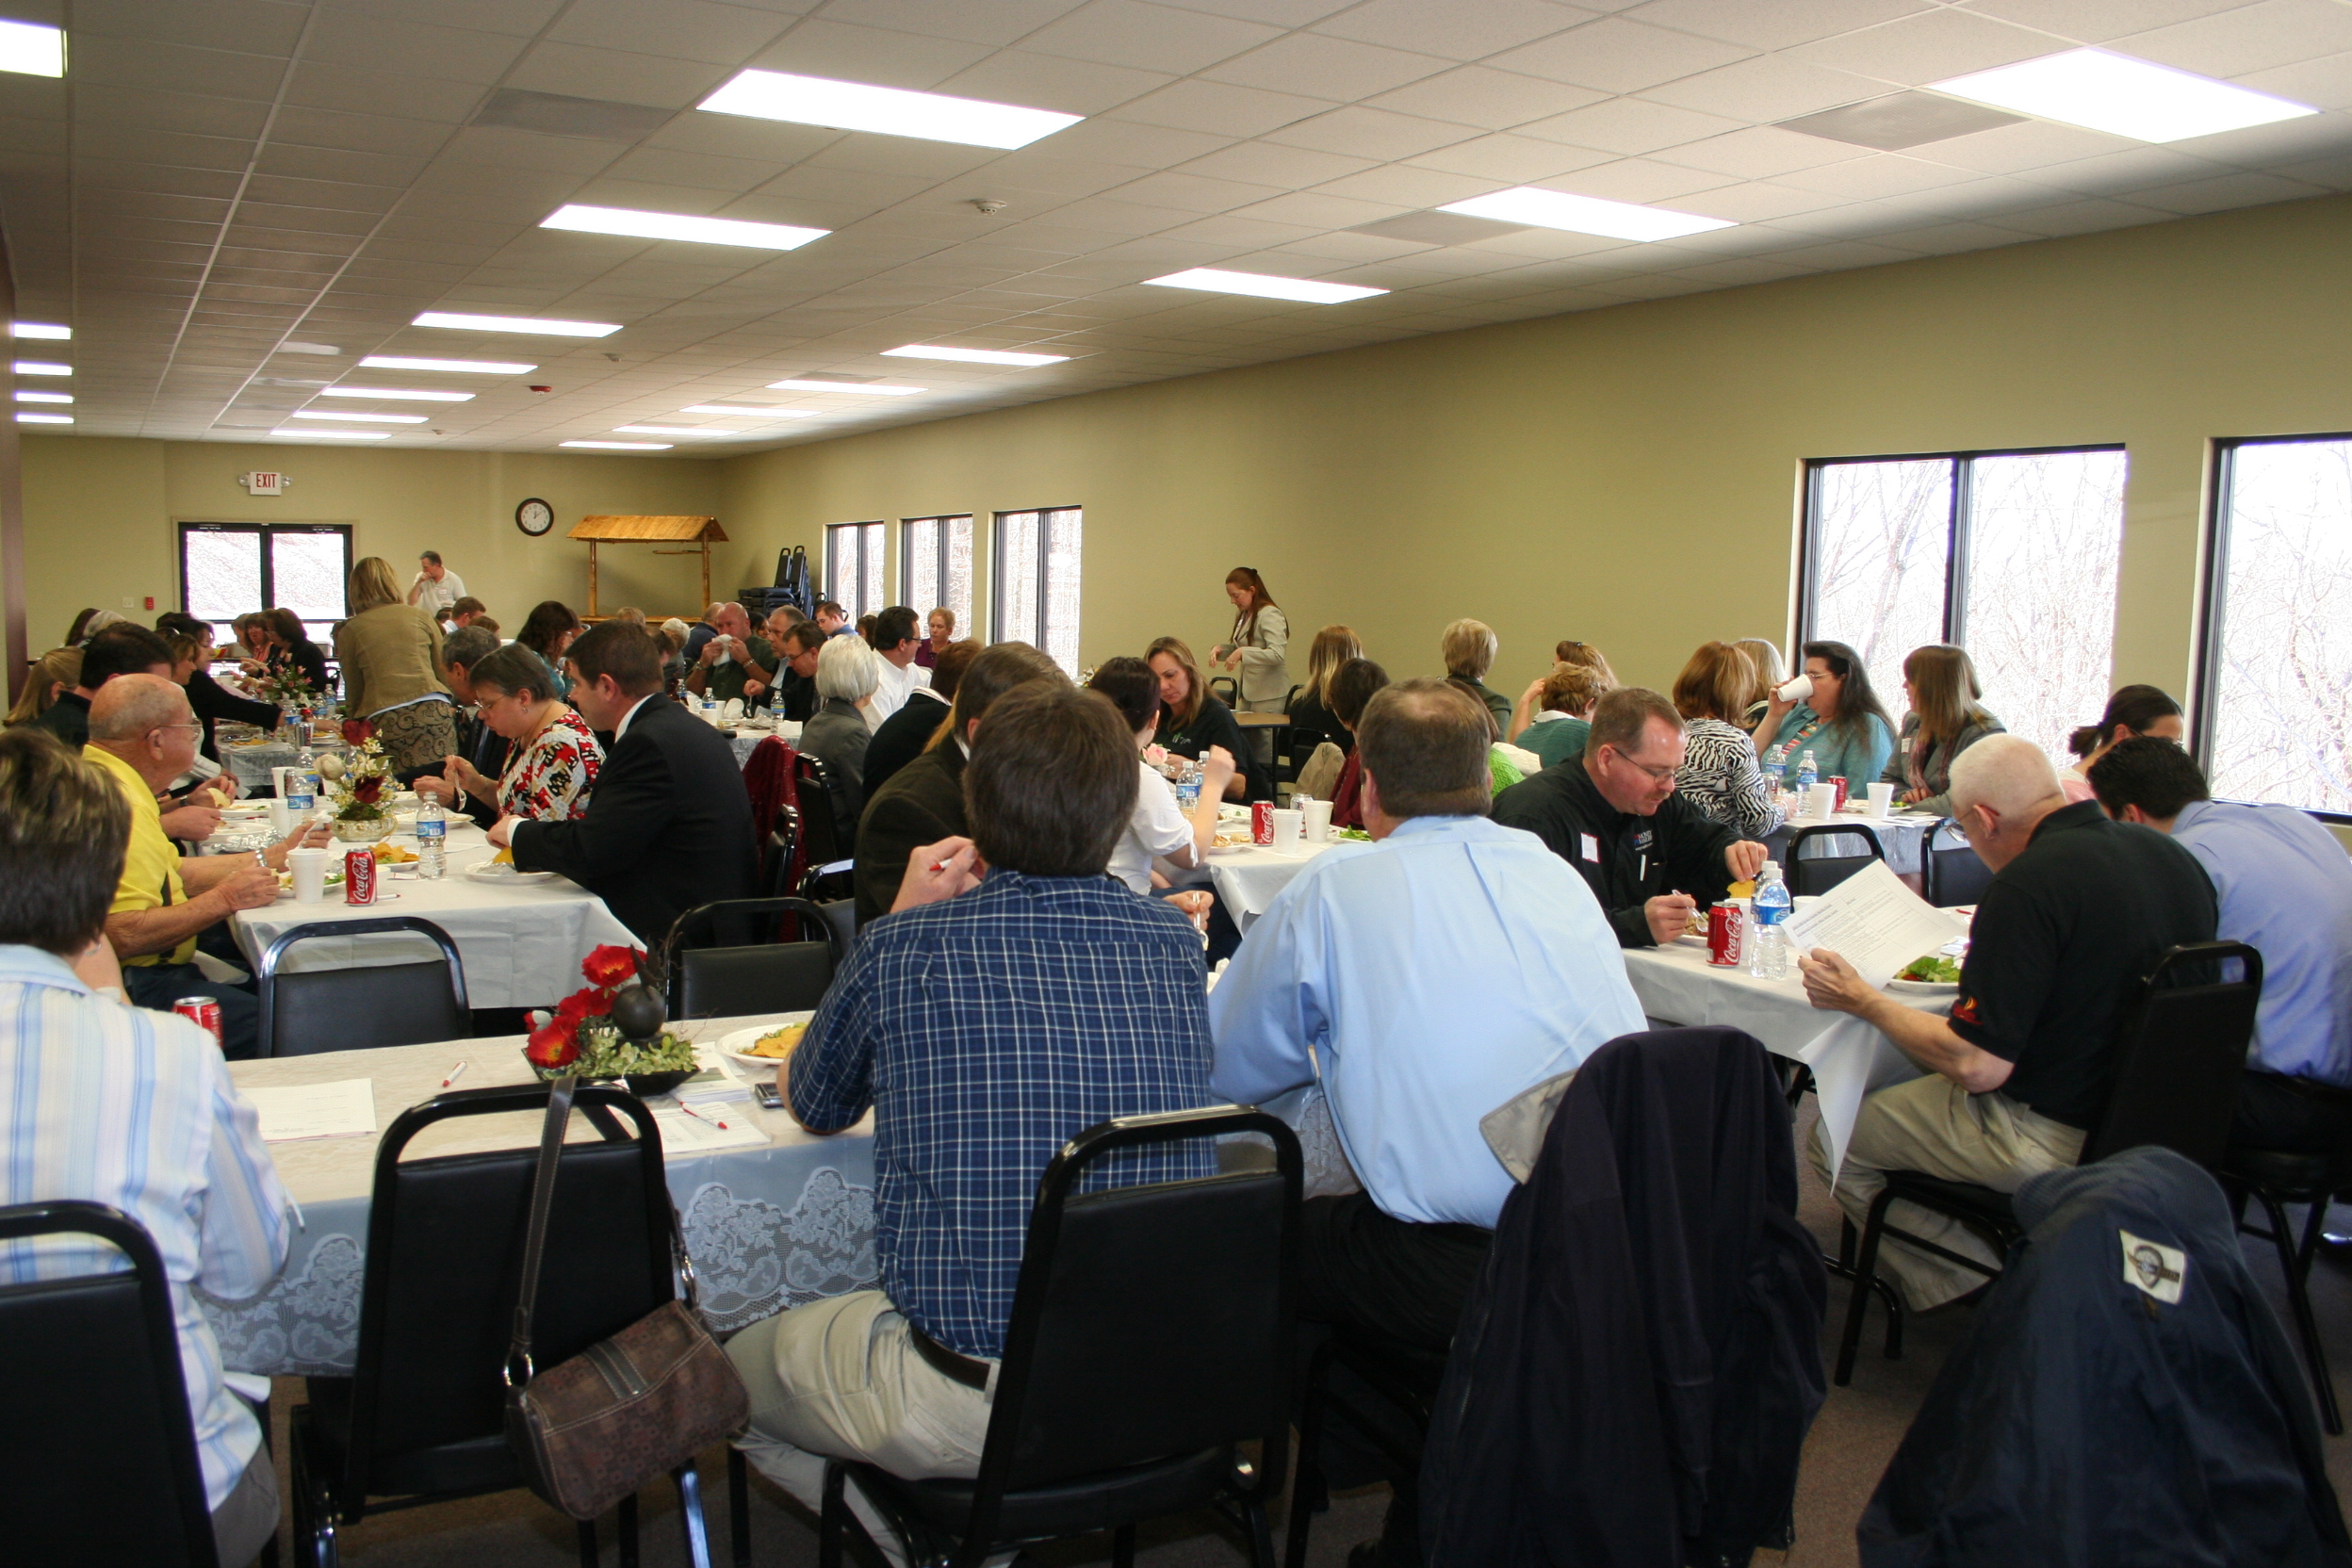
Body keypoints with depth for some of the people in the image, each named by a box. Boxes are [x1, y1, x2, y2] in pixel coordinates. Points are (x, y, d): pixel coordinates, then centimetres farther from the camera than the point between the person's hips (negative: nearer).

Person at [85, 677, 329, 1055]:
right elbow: (124, 935, -28)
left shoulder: (105, 781, 15)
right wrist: (224, 900, -17)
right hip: (138, 989, -11)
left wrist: (276, 856, 25)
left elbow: (174, 873, 23)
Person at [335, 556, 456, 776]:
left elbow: (353, 694, 16)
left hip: (384, 722, -1)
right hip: (433, 713, 1)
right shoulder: (420, 617, 12)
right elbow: (444, 673, 17)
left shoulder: (350, 631, 10)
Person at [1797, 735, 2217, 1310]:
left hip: (2059, 1138, -9)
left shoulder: (2029, 884, -24)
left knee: (1833, 1139, 2)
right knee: (1913, 1071, 27)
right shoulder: (2171, 855, 2)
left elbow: (1977, 1065, -24)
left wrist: (1861, 1000, -12)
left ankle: (1973, 1300, 5)